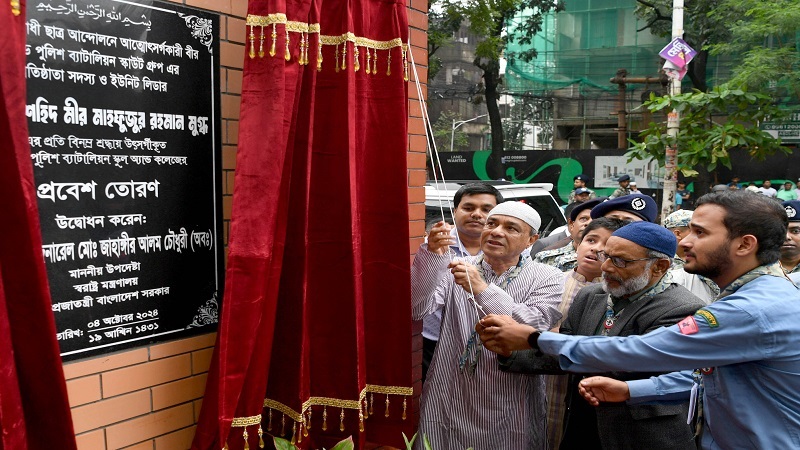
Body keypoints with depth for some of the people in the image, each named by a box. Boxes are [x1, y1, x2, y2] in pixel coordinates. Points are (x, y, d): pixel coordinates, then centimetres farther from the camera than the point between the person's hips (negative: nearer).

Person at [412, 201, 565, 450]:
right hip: (446, 403, 1)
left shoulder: (548, 280, -2)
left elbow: (534, 330, -19)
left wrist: (483, 290, -28)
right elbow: (416, 308, -12)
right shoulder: (455, 269, 2)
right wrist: (431, 256, -26)